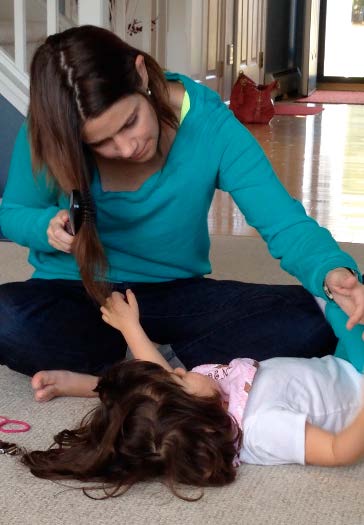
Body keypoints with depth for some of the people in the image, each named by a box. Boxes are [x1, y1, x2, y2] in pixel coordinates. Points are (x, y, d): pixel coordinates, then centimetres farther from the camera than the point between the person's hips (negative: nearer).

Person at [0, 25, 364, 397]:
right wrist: (48, 227, -23)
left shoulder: (208, 123, -19)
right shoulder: (48, 135, -17)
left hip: (176, 295, 2)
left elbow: (285, 223, -21)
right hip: (74, 295, -1)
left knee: (313, 323, -22)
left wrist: (333, 272, -43)